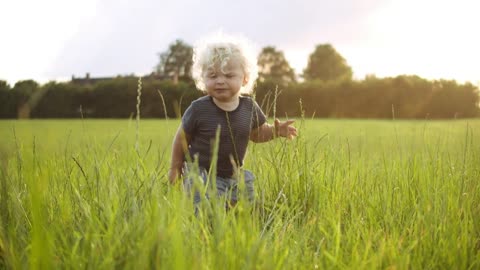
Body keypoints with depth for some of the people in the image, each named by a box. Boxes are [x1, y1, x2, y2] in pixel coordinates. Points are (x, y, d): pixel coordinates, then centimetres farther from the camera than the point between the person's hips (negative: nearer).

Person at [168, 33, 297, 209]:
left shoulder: (249, 107, -7)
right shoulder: (199, 109, -18)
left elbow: (257, 133, 12)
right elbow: (182, 139, -4)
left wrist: (276, 130, -7)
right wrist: (175, 168, 3)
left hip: (235, 175, 5)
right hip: (202, 174, -4)